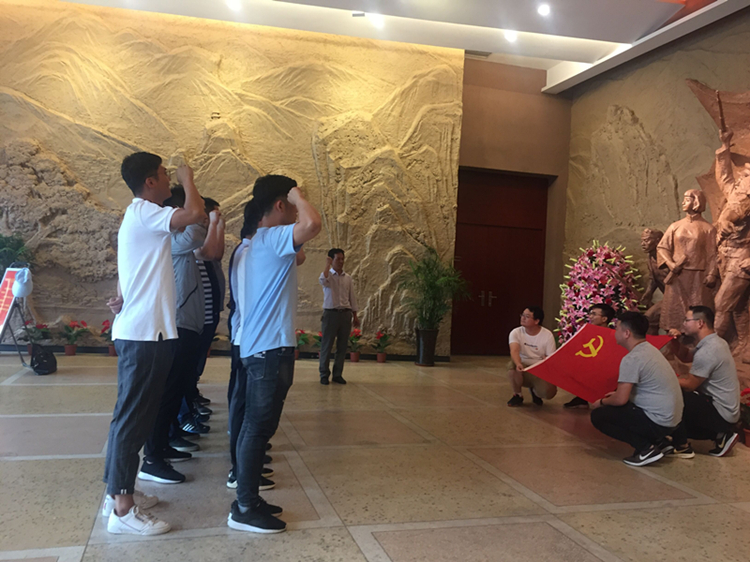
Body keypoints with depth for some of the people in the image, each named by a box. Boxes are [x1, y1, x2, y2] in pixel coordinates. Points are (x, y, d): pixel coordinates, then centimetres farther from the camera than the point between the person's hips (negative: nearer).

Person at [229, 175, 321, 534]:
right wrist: (298, 195, -15)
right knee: (259, 426, -4)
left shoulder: (255, 242, 16)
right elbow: (313, 224, -32)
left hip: (257, 347, 10)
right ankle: (244, 510, 4)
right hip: (271, 349, -10)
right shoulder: (273, 238, -14)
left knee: (256, 425, 15)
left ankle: (247, 498, 25)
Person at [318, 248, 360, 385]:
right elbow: (323, 281, -28)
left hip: (346, 314, 4)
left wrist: (355, 316, 10)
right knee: (326, 345, 1)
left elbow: (352, 297, 13)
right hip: (331, 313, -4)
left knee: (342, 346, 6)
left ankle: (338, 374, 16)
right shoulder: (328, 275, -2)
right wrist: (327, 264, -19)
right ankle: (324, 375, 9)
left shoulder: (348, 278, 11)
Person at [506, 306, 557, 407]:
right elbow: (514, 351, -28)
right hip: (522, 369, 0)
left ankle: (535, 391, 14)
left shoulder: (547, 335, -9)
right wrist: (518, 364, -49)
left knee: (549, 393, -27)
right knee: (512, 365, -34)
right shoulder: (516, 332, -10)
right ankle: (517, 395, -6)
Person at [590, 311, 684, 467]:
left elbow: (620, 400, -19)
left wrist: (601, 402, 0)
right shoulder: (649, 349, 9)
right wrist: (617, 393, 22)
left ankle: (646, 448, -7)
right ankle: (657, 439, 13)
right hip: (672, 418, 9)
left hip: (658, 421, -9)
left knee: (598, 416, -5)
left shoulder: (632, 358, -20)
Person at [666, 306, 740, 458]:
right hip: (726, 410, 10)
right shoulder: (714, 343, 7)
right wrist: (678, 340, 1)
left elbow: (688, 385, -18)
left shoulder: (707, 351, -24)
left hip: (720, 413, -10)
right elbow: (685, 357, 20)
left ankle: (681, 447, -4)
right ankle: (720, 435, 12)